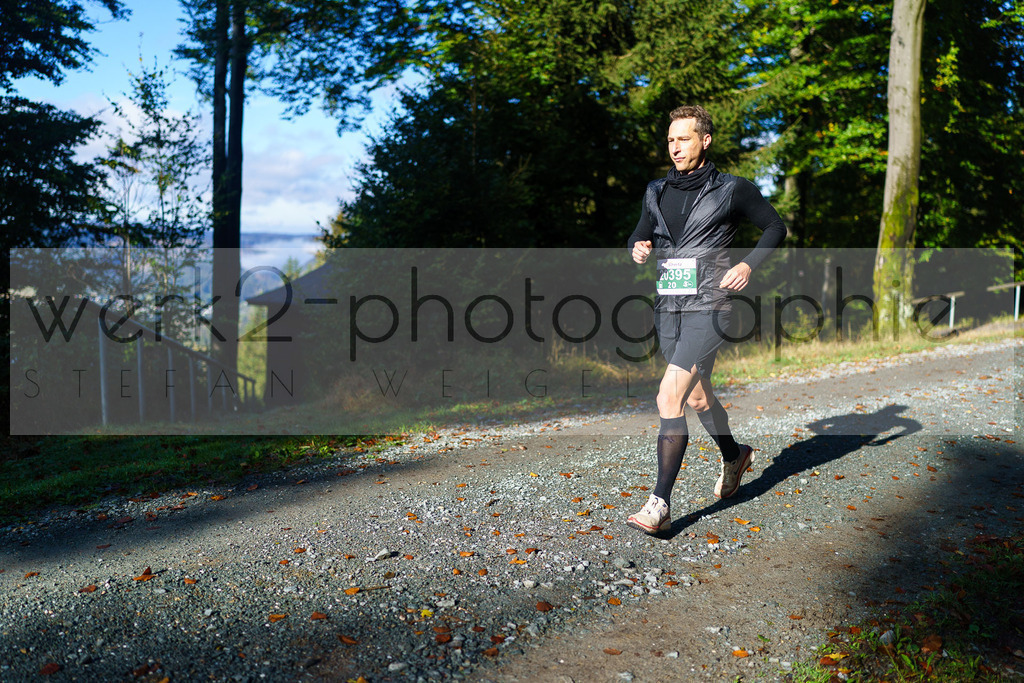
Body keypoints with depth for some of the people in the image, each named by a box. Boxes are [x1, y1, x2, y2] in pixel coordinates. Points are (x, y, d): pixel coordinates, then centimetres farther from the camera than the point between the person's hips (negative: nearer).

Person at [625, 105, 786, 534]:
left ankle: (660, 506, -16)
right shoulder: (657, 192, 12)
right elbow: (640, 235, 22)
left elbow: (776, 227, 7)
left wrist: (749, 264, -9)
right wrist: (638, 249, -2)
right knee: (696, 396, 19)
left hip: (707, 307, -6)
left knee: (669, 395, -20)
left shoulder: (732, 190, -1)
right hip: (667, 309, 6)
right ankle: (733, 456, 47)